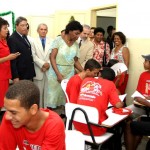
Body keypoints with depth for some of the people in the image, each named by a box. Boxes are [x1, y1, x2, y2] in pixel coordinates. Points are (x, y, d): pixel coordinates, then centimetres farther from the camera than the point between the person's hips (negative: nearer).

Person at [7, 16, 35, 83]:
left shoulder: (24, 37, 12)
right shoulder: (12, 39, -14)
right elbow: (12, 59, -17)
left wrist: (32, 72, 13)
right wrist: (15, 77, -20)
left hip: (29, 73, 8)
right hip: (20, 75, -8)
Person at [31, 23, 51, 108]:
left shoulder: (51, 42, 6)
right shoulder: (34, 42, 5)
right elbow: (34, 56, -3)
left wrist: (48, 64, -13)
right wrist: (43, 64, -13)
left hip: (49, 69, 1)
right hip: (38, 70, 0)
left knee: (48, 90, 4)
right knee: (38, 91, 5)